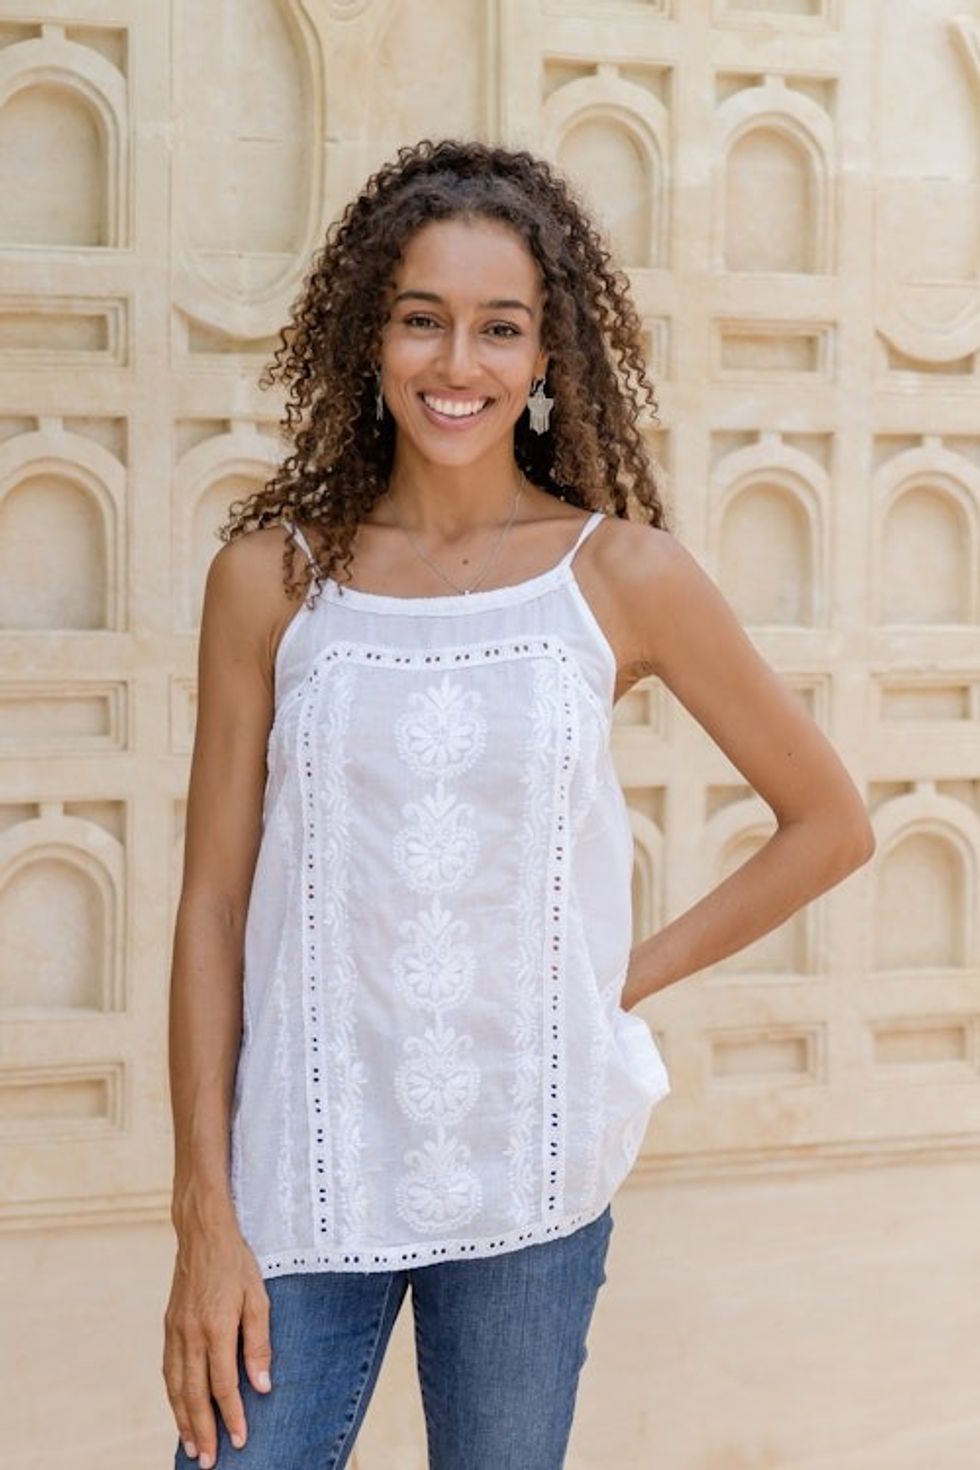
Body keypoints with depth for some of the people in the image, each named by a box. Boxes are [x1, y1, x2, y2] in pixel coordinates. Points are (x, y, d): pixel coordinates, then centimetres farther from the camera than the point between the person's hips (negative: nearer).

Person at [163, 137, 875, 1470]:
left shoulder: (623, 575, -3)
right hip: (303, 1172, 0)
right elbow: (213, 901, -2)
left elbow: (831, 824, 6)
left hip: (529, 1180, 0)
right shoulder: (271, 576, -2)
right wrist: (205, 1219, -5)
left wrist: (641, 974, 0)